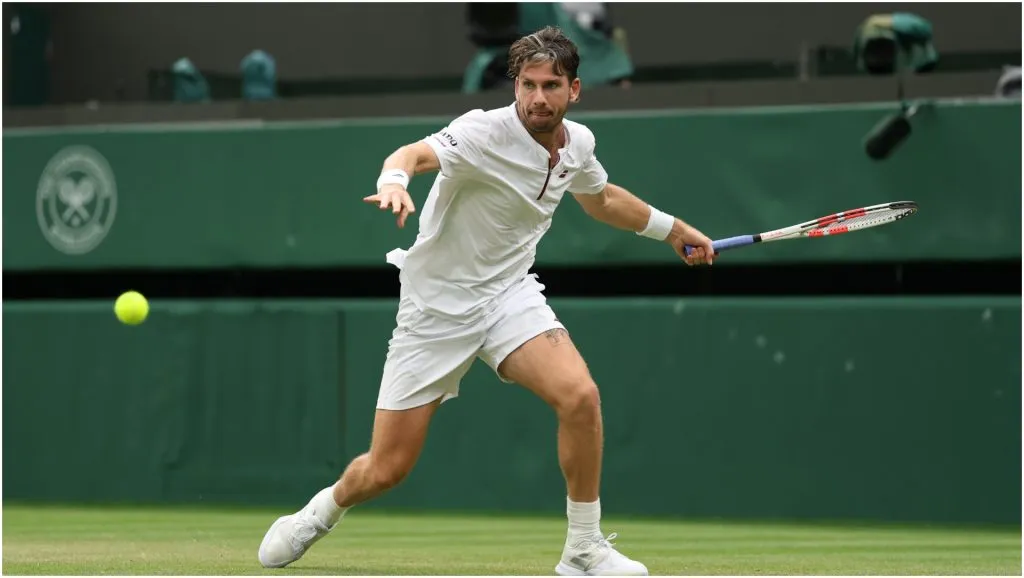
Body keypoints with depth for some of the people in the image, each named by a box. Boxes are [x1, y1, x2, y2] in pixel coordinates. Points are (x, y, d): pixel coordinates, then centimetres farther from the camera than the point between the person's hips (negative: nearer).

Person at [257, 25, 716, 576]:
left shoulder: (577, 143, -1)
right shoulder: (485, 133, -22)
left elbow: (602, 199, 23)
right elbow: (416, 153, -42)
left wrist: (673, 229, 27)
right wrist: (394, 181, -64)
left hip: (508, 291, 4)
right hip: (438, 303, -4)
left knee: (580, 395, -25)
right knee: (385, 470, -1)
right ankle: (323, 510, 35)